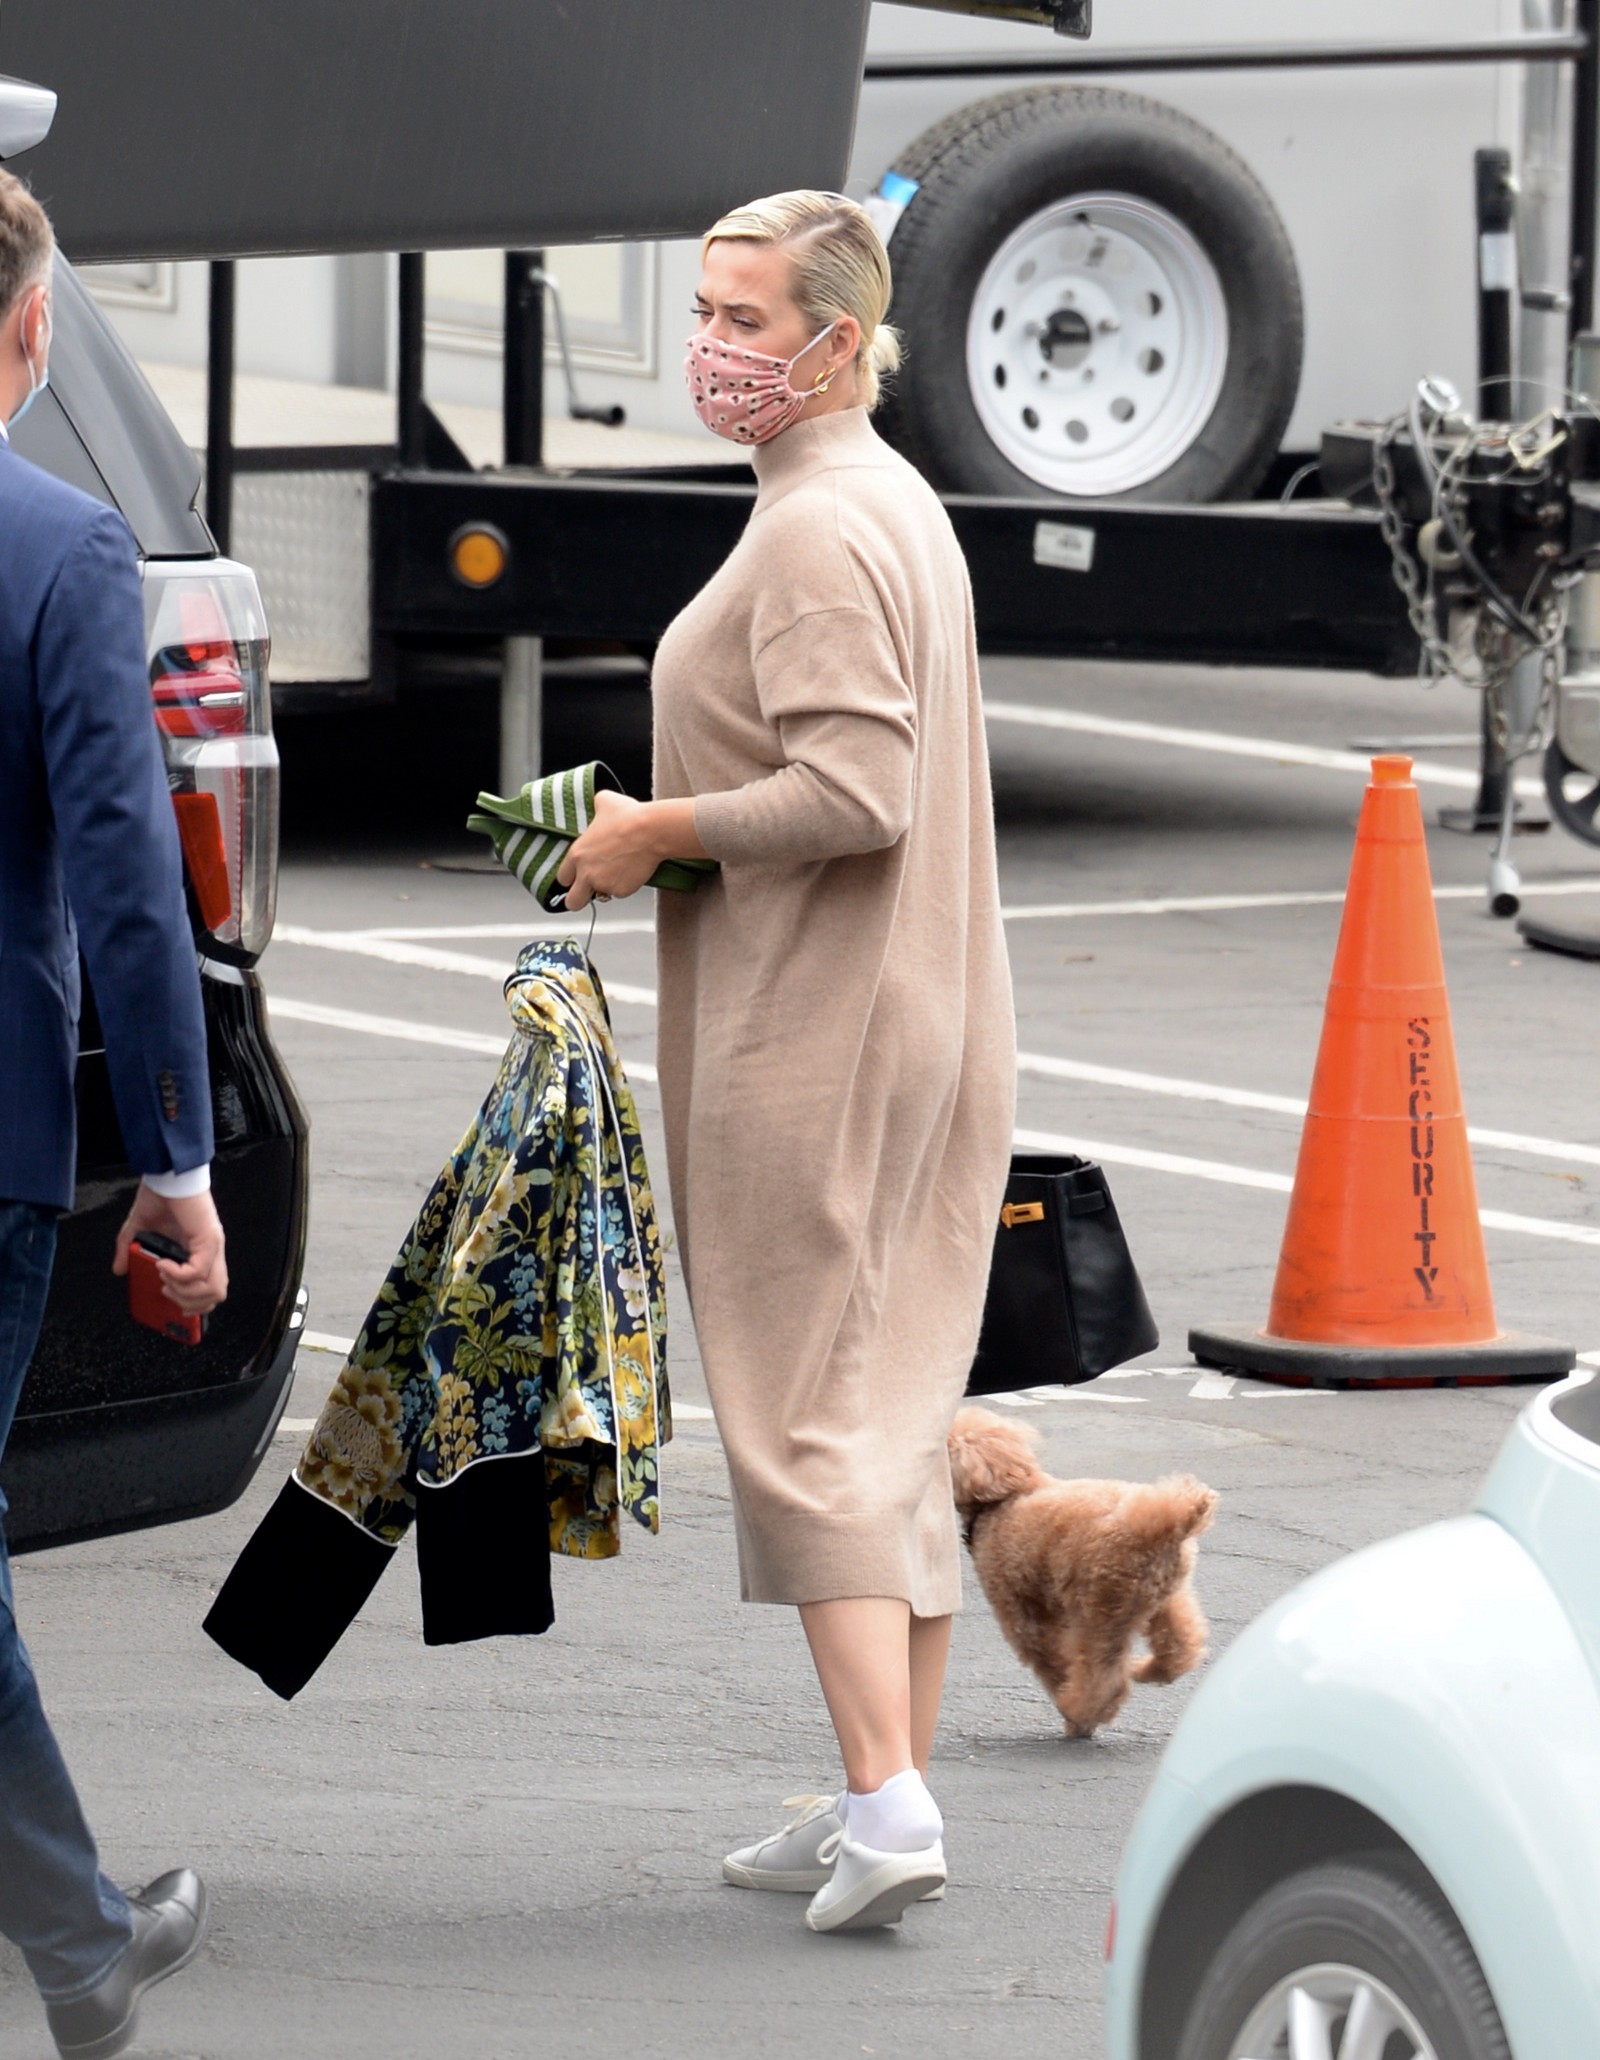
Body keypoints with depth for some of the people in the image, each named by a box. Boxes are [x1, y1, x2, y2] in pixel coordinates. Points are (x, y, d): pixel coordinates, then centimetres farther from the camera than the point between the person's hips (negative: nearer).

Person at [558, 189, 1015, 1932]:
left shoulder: (816, 532, -16)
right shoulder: (901, 506, 16)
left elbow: (853, 793, -24)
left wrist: (656, 835, -13)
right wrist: (669, 823, 18)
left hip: (812, 1029, -10)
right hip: (924, 1012, 10)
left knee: (806, 1410, -7)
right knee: (895, 1409, 11)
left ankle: (885, 1799, -13)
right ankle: (888, 1799, 16)